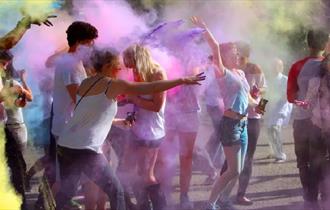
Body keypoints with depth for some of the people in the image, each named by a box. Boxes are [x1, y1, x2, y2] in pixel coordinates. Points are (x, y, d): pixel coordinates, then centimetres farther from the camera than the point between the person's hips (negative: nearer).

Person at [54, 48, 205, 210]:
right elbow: (152, 88, -10)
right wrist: (183, 80, -5)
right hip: (86, 150, -8)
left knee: (67, 191, 22)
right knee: (116, 191, 5)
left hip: (64, 146, 8)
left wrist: (118, 121, 27)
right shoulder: (113, 85, -8)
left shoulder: (86, 83, 14)